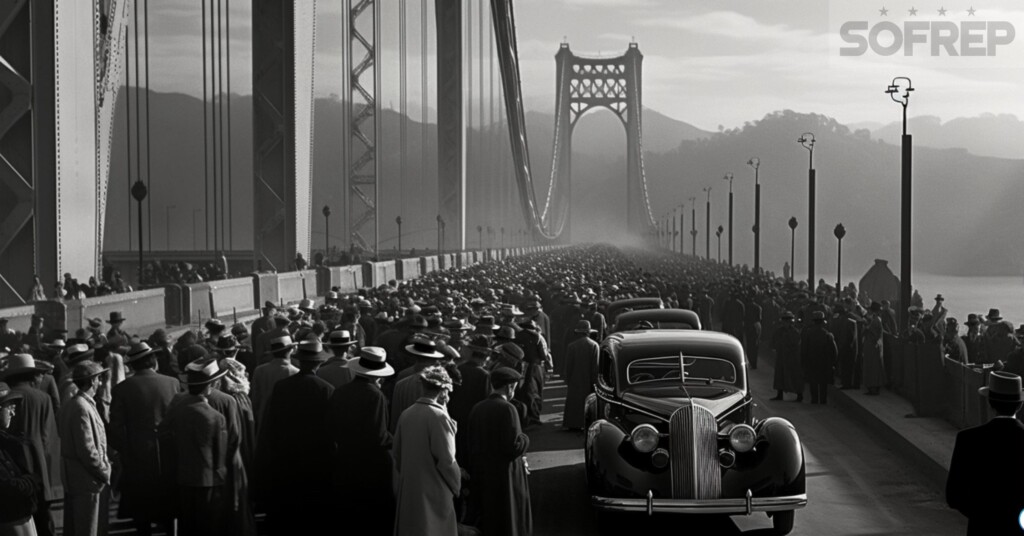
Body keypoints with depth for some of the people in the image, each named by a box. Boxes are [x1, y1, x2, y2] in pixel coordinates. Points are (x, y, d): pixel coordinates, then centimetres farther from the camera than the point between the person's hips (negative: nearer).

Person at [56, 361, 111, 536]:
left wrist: (104, 467, 13)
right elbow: (87, 450, -23)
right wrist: (105, 473, -11)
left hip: (72, 481, 10)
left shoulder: (70, 405, 11)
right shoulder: (82, 408, -20)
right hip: (87, 481, -10)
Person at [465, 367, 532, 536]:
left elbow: (473, 445, 9)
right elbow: (514, 446, -22)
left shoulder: (477, 409, 2)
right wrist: (525, 438, 1)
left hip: (481, 475, 6)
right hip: (505, 476, -6)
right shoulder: (507, 409, -17)